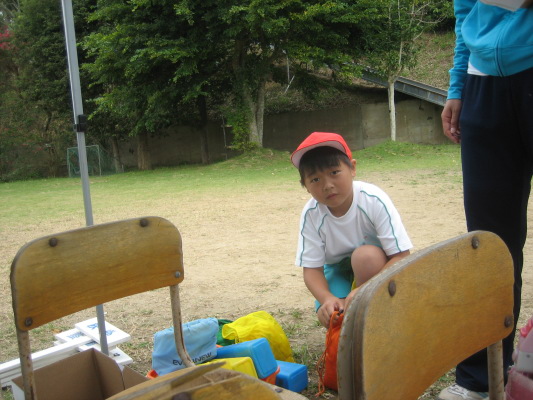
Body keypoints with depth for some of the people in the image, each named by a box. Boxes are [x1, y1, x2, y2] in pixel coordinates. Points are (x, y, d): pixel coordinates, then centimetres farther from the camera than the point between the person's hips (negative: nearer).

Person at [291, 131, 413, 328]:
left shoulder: (373, 200, -28)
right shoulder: (311, 215, -20)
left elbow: (401, 256, -28)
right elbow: (311, 269, -17)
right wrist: (327, 298, -39)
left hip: (376, 265, -1)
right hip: (339, 268, 2)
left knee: (365, 255, -35)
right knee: (329, 315, -25)